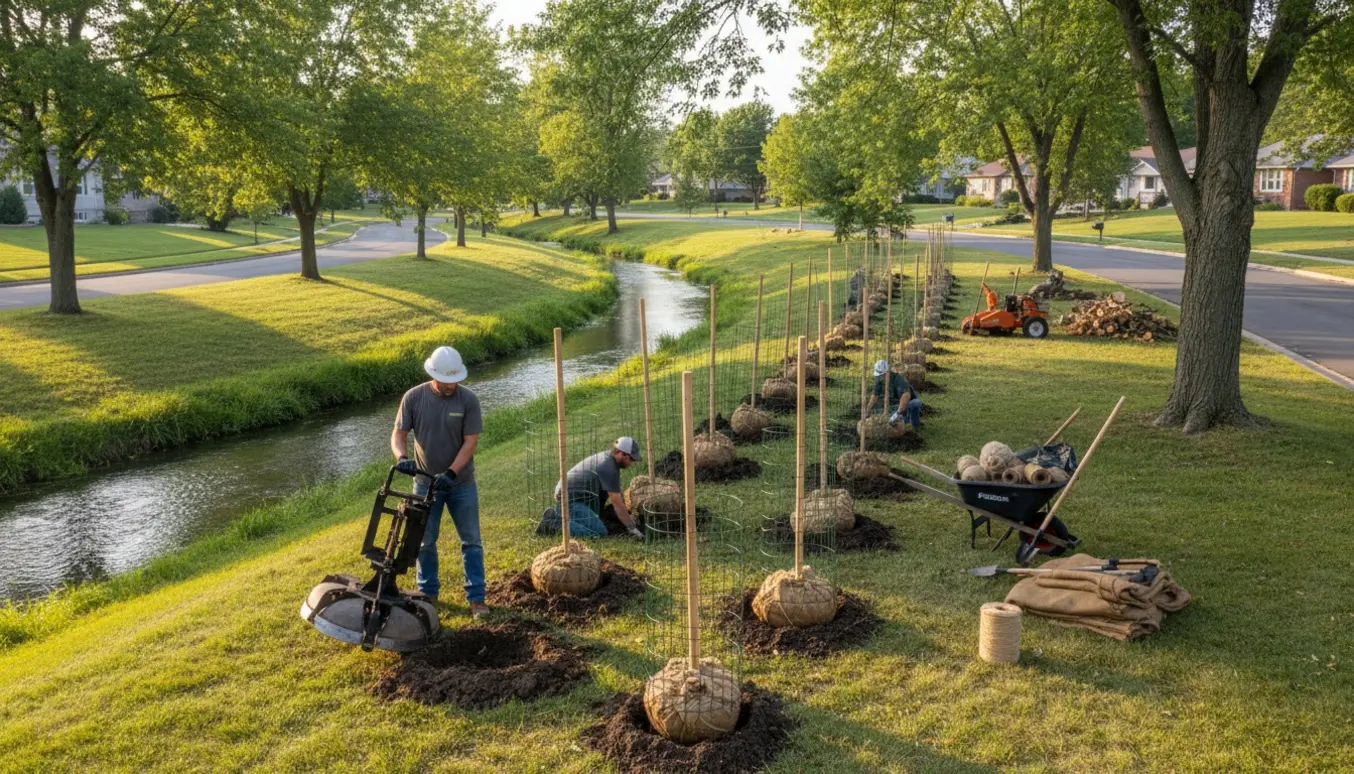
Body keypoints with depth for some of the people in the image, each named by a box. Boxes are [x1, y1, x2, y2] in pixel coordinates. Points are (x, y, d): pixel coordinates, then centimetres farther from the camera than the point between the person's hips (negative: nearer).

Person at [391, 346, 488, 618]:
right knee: (425, 542, 12)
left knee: (471, 541, 4)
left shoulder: (468, 400, -13)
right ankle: (428, 592, 29)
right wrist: (402, 457, -26)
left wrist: (451, 473, -24)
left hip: (461, 483, -1)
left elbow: (470, 441, -14)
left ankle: (476, 598, 14)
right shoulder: (413, 397, -9)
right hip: (425, 483, 1)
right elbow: (398, 434, -5)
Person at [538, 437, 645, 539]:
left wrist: (627, 515, 16)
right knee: (600, 531, -17)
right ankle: (555, 524, -13)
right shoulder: (609, 469, -20)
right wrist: (631, 528, -11)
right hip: (571, 500, -11)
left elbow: (618, 494, 18)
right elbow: (617, 504, -17)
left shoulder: (607, 456, 9)